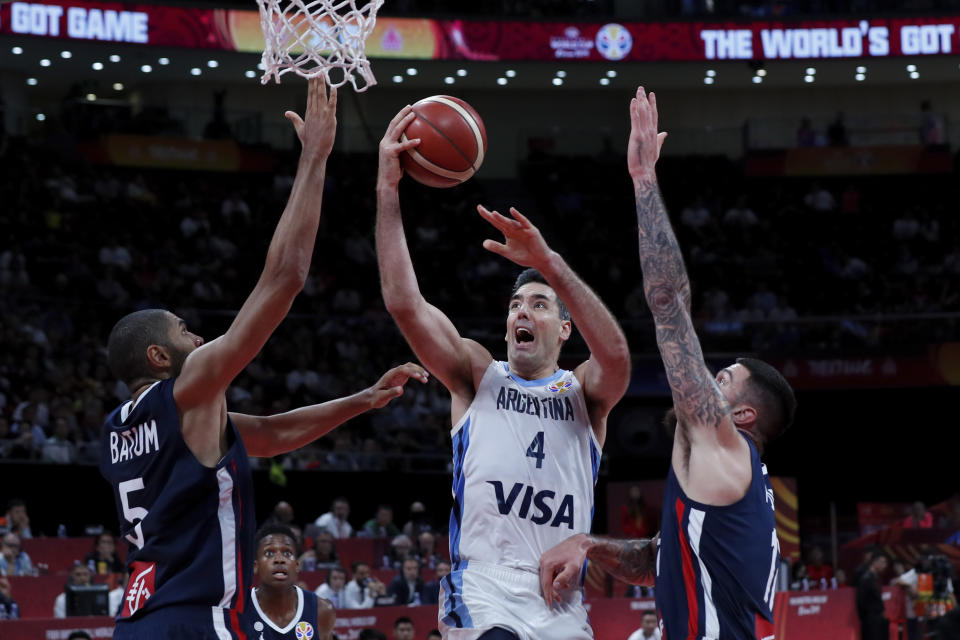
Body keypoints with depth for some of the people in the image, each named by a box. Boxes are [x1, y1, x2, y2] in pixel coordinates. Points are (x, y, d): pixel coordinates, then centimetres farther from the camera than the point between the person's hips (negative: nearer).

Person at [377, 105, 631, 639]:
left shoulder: (585, 395, 15)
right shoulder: (477, 375, 16)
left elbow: (616, 354, -9)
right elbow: (403, 302, 3)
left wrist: (549, 264, -20)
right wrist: (387, 190, -6)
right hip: (483, 590, -2)